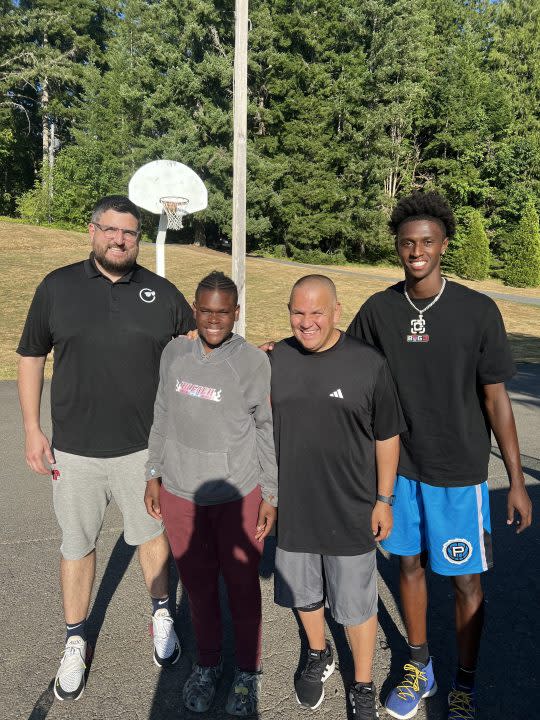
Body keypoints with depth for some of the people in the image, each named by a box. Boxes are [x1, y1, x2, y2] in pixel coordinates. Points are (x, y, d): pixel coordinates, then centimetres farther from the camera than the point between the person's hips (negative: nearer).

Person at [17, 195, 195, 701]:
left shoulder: (162, 293, -1)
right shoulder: (57, 287, -1)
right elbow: (31, 357, 5)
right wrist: (32, 429, 1)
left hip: (143, 446, 0)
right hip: (73, 449, 0)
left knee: (151, 533, 17)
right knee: (76, 544, 14)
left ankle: (161, 615, 43)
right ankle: (75, 641, 37)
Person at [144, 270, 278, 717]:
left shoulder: (254, 362, -10)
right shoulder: (175, 354, 1)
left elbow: (270, 432, -6)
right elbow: (163, 416, 9)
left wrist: (271, 495, -4)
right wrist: (154, 474, 11)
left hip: (238, 494, -3)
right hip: (180, 492, 3)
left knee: (242, 585, 12)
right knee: (197, 583, 17)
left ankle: (247, 672, 35)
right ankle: (207, 663, 40)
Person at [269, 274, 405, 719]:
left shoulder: (369, 364, -12)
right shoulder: (275, 359, -4)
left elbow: (387, 437, -4)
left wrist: (384, 500, -2)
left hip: (351, 511, -3)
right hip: (293, 506, 3)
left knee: (357, 604, 14)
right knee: (303, 592, 23)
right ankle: (318, 656, 52)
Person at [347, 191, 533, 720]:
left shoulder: (478, 311, -11)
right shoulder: (378, 310, -4)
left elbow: (496, 398, -7)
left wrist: (517, 481, -6)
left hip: (458, 472, -2)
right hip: (399, 465, 3)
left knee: (465, 580, 10)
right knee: (410, 565, 17)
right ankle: (419, 667, 40)